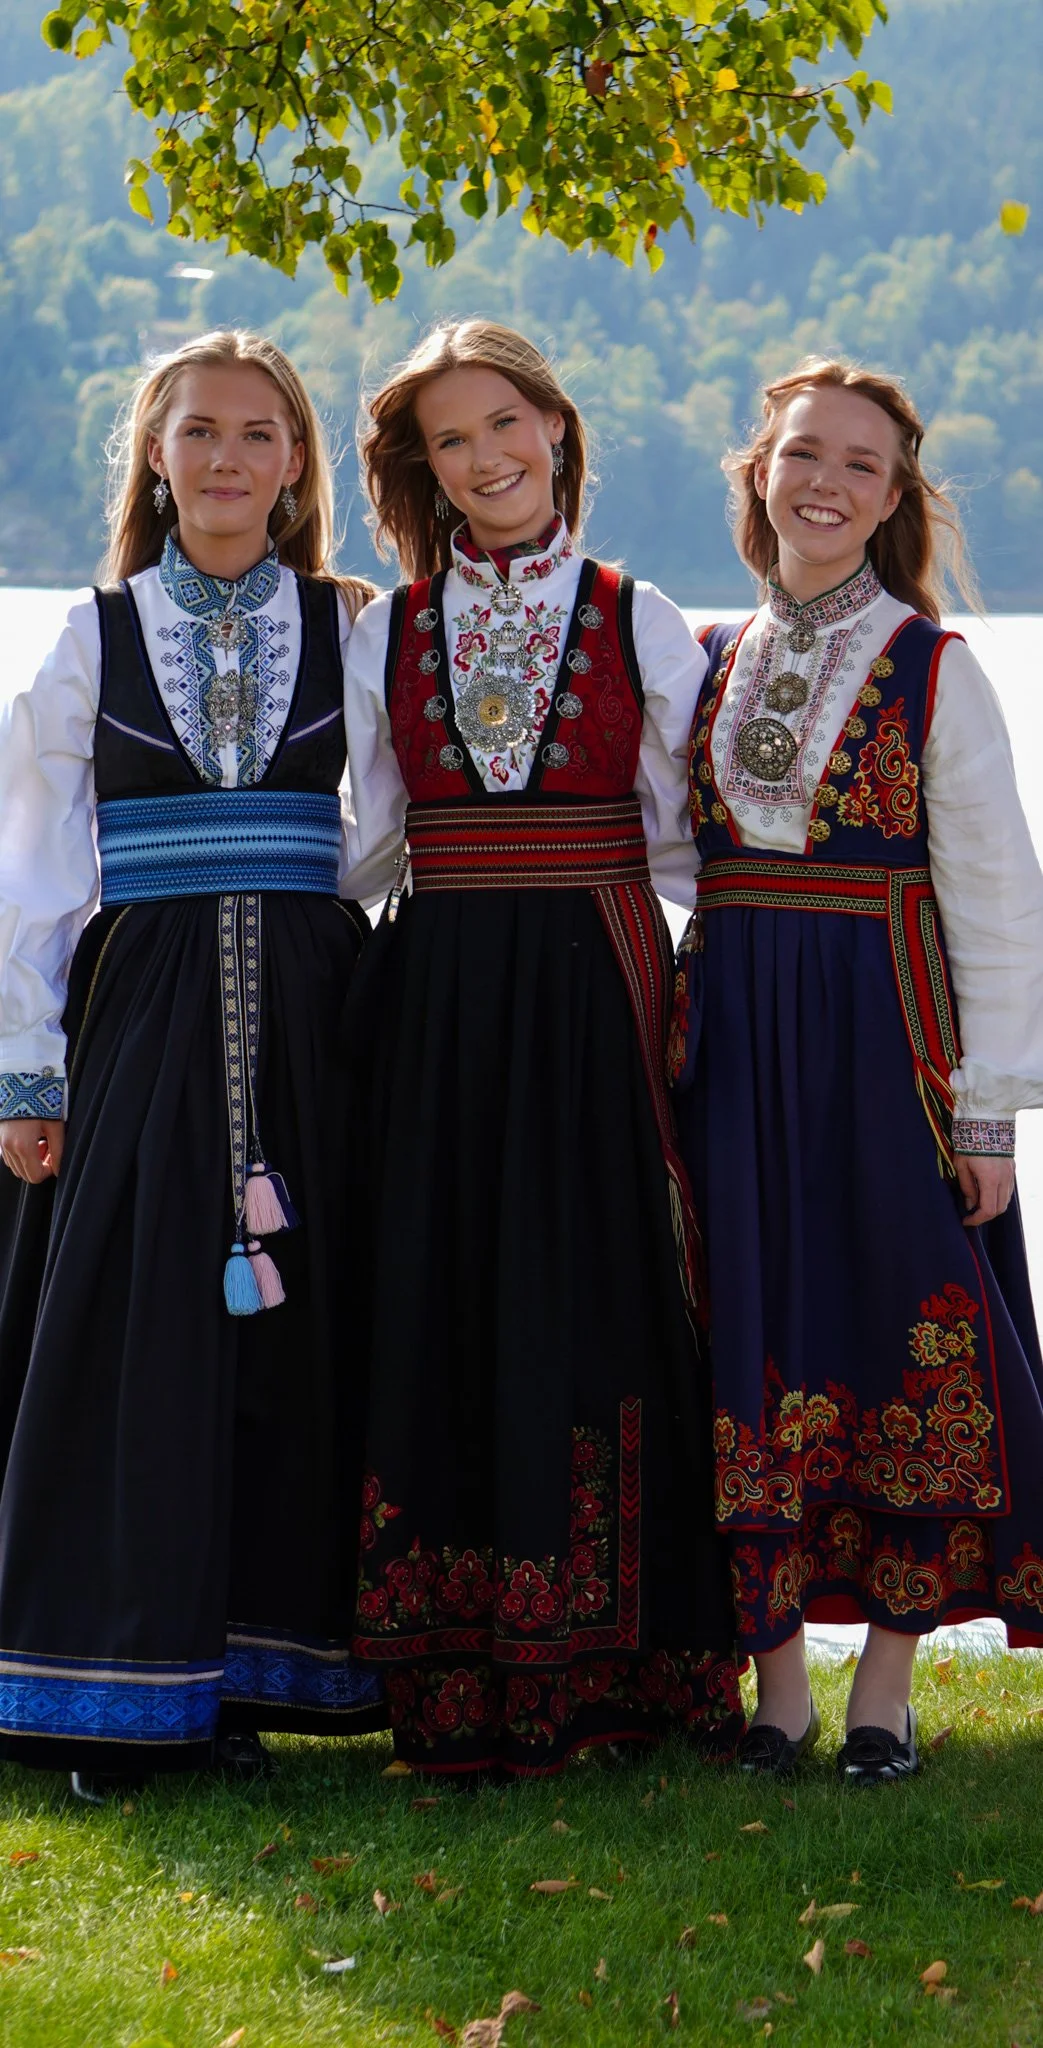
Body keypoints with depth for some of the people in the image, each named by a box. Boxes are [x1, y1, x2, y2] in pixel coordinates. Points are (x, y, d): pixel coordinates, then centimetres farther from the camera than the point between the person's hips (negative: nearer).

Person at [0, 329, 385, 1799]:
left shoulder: (356, 633, 8)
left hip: (311, 1021, 1)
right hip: (143, 1012, -1)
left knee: (295, 1328, -1)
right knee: (133, 1334, -3)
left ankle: (257, 1667, 8)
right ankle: (118, 1689, 4)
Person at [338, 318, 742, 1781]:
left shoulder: (641, 625, 5)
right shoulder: (385, 635, 9)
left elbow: (682, 838, 5)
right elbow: (363, 846, 11)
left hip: (595, 995, -1)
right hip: (436, 1004, 2)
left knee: (593, 1310, -2)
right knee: (440, 1315, 0)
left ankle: (593, 1662, 7)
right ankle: (456, 1685, 5)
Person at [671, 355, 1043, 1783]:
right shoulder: (714, 666, 10)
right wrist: (680, 1045, 6)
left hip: (882, 1033, -4)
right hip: (736, 1045, 4)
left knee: (902, 1341, 0)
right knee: (756, 1353, 4)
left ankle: (886, 1687, 9)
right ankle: (777, 1677, 12)